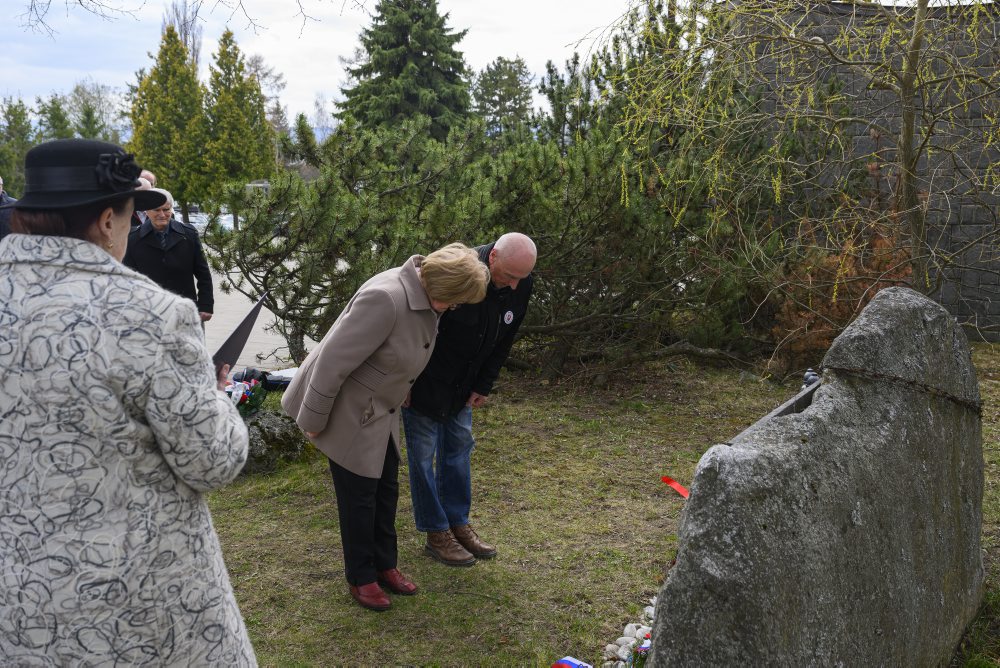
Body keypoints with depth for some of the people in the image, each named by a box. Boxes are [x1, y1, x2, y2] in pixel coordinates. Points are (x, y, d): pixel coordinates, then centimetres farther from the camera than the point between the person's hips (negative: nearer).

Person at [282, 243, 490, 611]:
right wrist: (313, 421, -19)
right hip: (349, 412, -8)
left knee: (386, 490, 16)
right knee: (359, 496, 6)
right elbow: (333, 360, -28)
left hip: (382, 409, 8)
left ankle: (384, 565, 35)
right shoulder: (385, 298, -33)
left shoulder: (425, 298, -6)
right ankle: (360, 578, 26)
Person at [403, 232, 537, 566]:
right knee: (423, 454, 1)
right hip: (424, 379, -6)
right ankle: (436, 533, 13)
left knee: (459, 446, 12)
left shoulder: (521, 285, -12)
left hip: (461, 384, 6)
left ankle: (458, 523, 25)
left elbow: (503, 341, 3)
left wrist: (483, 386, 3)